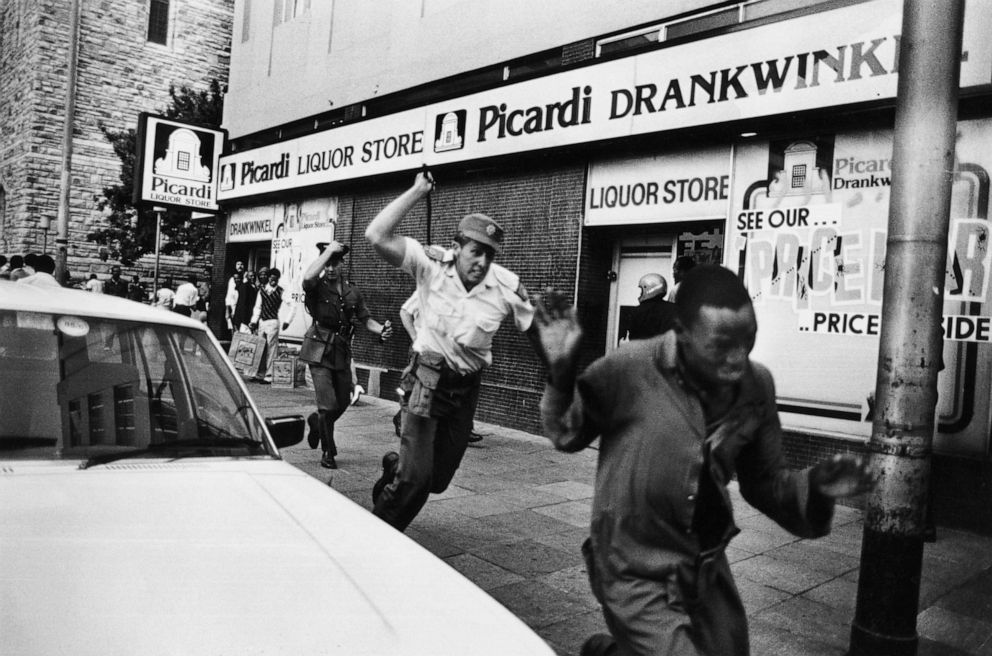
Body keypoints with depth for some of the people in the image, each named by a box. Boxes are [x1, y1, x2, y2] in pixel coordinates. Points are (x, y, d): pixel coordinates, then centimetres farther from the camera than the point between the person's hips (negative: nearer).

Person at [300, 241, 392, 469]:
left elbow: (365, 319, 11)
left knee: (343, 403, 15)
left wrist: (381, 330, -10)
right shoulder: (317, 287, -5)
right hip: (320, 352, -5)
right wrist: (329, 250, -21)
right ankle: (328, 452, 11)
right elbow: (308, 277, -29)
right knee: (328, 406, -9)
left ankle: (316, 421, 47)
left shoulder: (352, 292, 9)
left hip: (342, 353, 5)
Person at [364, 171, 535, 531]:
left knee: (439, 479, 14)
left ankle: (395, 465, 48)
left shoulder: (506, 286, -10)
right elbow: (377, 236, -26)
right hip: (428, 380, -3)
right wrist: (417, 191, -24)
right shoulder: (432, 265, -15)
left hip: (467, 388, 4)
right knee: (417, 477, -8)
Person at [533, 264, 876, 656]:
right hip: (635, 575, -5)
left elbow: (765, 482, 4)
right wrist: (561, 374, -23)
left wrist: (813, 488, -16)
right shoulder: (627, 371, -22)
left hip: (708, 570, 6)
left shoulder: (757, 385, -8)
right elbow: (568, 437, -5)